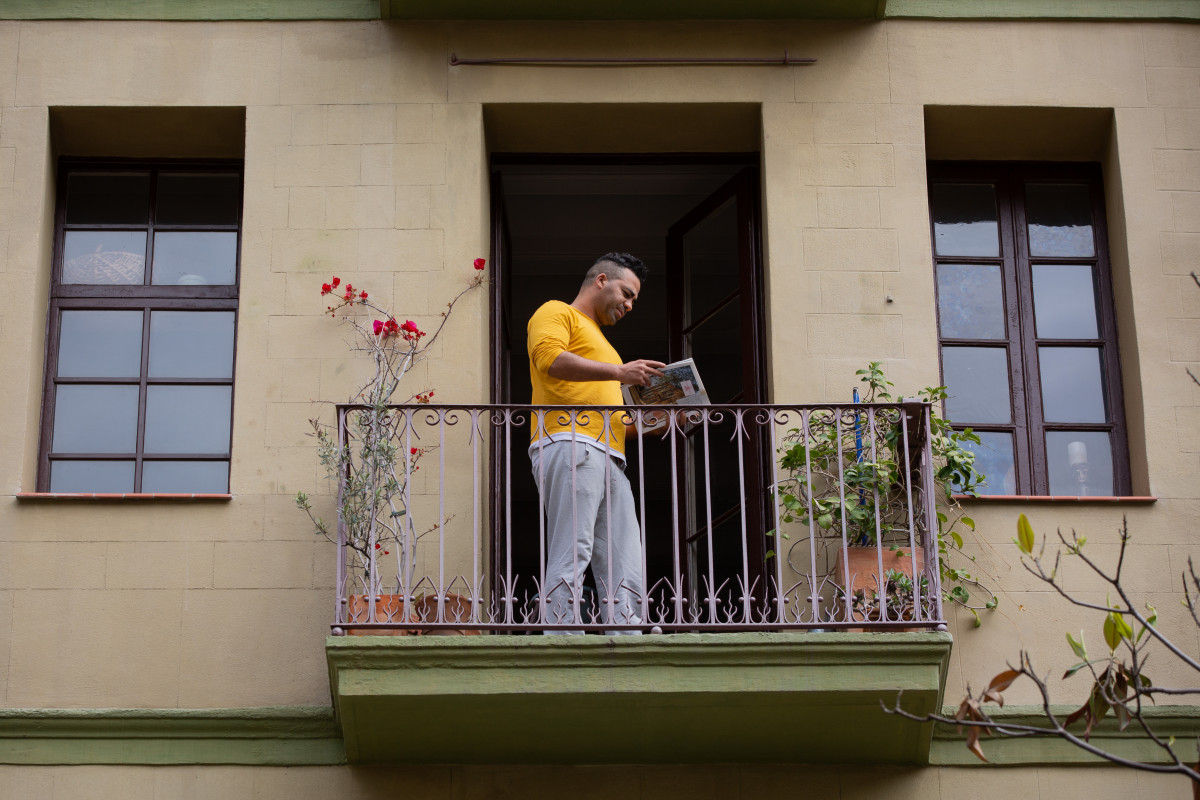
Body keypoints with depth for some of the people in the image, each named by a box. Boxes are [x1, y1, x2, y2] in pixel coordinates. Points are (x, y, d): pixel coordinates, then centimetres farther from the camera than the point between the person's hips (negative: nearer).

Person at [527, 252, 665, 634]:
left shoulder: (598, 341, 38)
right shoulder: (557, 313, 11)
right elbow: (548, 357, -12)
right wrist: (618, 371, -13)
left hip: (609, 459, 9)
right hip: (569, 444, -9)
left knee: (626, 573, -3)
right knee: (572, 558, -17)